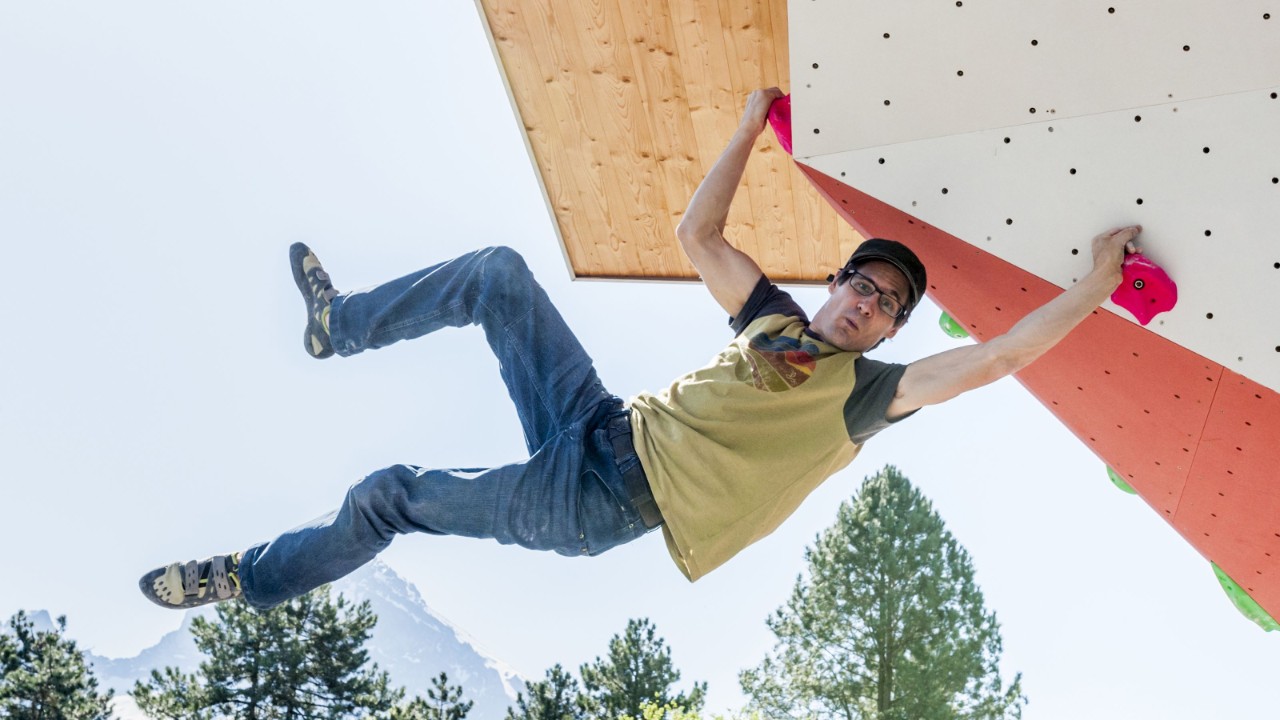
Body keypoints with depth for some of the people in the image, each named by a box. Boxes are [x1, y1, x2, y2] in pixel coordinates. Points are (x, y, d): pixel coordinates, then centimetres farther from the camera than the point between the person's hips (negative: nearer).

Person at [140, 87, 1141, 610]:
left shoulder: (870, 389, -3)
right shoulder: (774, 316, 12)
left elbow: (1001, 354, -13)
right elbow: (697, 233, 13)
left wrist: (1094, 287, -15)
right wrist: (751, 126, 13)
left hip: (607, 504, -5)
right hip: (603, 427, 6)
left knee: (387, 497, -4)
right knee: (500, 271, -3)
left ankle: (249, 579, 21)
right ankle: (344, 324, 16)